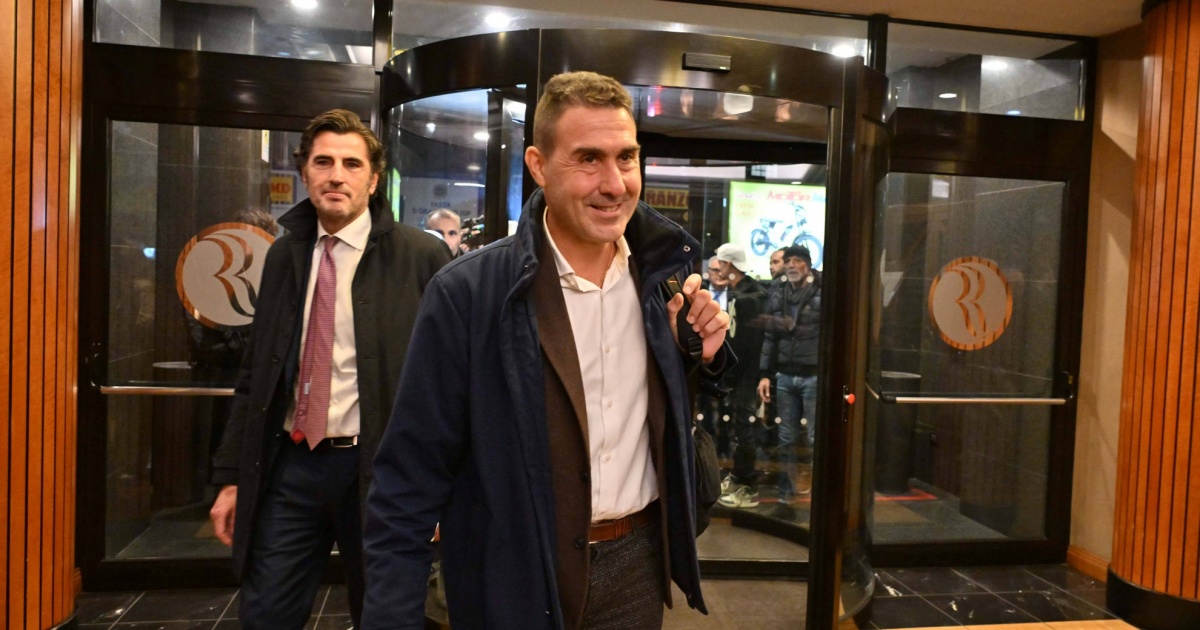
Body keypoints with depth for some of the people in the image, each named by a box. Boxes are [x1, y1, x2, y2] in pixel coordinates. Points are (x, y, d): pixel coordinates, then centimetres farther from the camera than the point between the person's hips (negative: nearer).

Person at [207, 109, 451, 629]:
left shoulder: (421, 257, -8)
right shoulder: (284, 254, 7)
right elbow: (255, 373, 12)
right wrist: (231, 476, 10)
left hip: (377, 469, -3)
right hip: (289, 464, 4)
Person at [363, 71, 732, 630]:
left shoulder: (661, 276, -5)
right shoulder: (466, 294, -18)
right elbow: (409, 484, -13)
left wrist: (702, 354, -9)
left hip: (638, 563, 4)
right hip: (517, 580, -4)